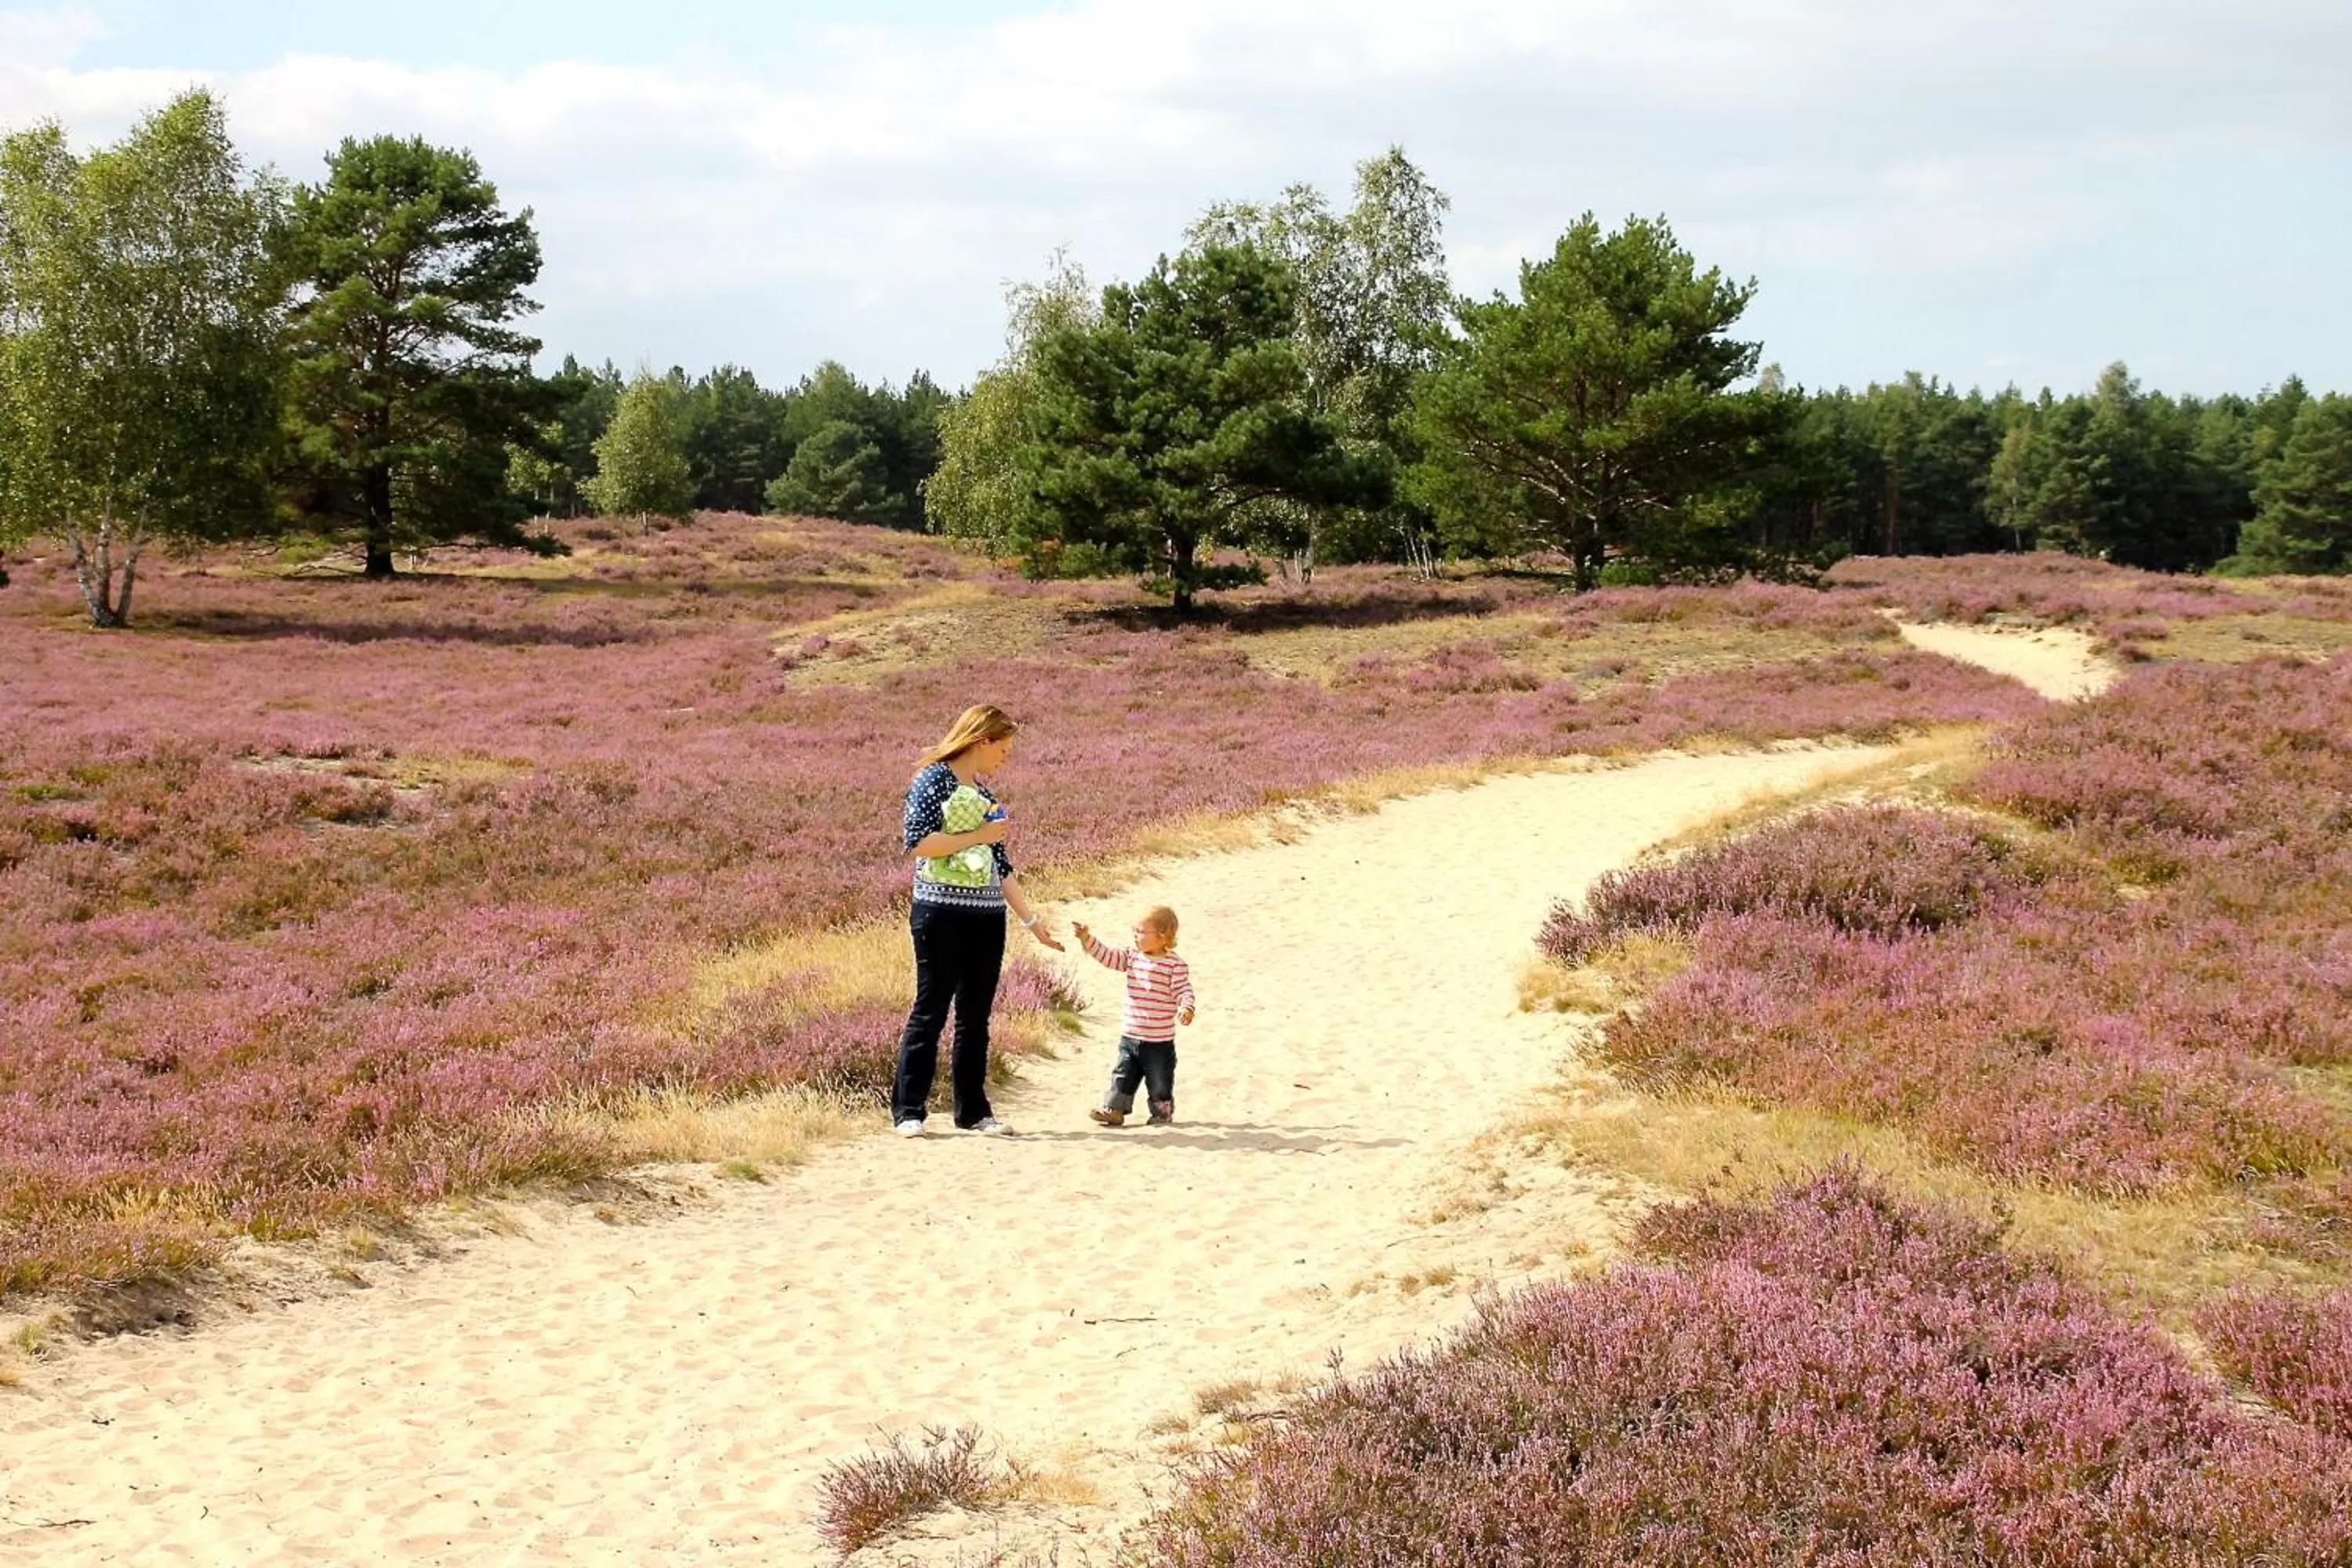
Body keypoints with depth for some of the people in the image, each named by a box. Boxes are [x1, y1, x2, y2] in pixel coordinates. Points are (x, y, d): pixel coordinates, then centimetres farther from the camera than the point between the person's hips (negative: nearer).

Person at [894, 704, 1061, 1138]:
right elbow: (918, 842, -17)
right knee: (931, 1008, -6)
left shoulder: (985, 793, 18)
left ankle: (973, 1109, 13)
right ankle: (909, 1110, -2)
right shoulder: (934, 779, -4)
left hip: (987, 915, 7)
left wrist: (1031, 920, 18)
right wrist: (978, 837, -11)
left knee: (976, 1014, 8)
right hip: (941, 911, -7)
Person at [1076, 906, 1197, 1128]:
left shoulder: (1175, 965, -14)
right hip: (1129, 1036, 5)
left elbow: (1183, 991, -17)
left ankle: (1162, 1113, 24)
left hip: (1159, 1041, -5)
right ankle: (1113, 1109, 19)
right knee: (1123, 1076, 12)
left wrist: (1186, 1008, -36)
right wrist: (1086, 939, -10)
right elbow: (1106, 956, 1)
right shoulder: (1131, 957, 3)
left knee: (1160, 1080, 9)